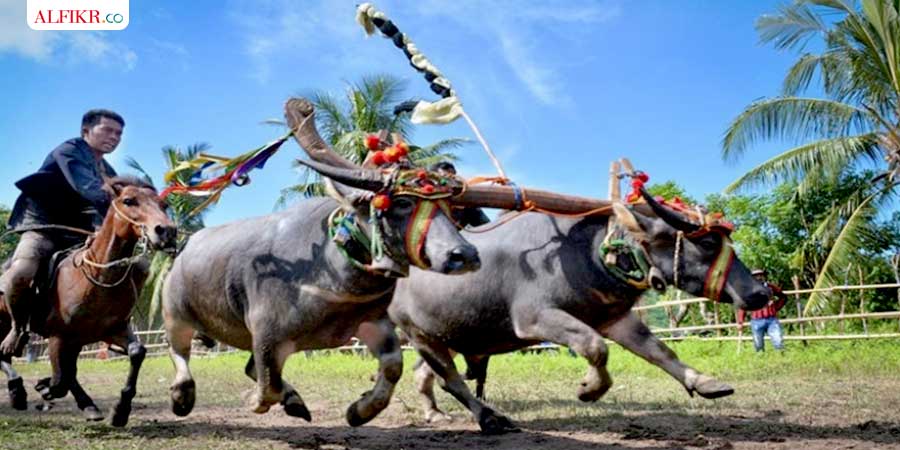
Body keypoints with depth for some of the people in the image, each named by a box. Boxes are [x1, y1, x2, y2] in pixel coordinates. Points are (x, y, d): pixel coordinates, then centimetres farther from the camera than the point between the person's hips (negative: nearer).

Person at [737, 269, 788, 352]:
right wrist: (740, 322, -3)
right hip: (757, 321, -1)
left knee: (779, 342, -9)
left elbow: (783, 297, 22)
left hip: (772, 320, 1)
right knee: (759, 346, 3)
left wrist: (776, 308, 9)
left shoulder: (771, 287, 9)